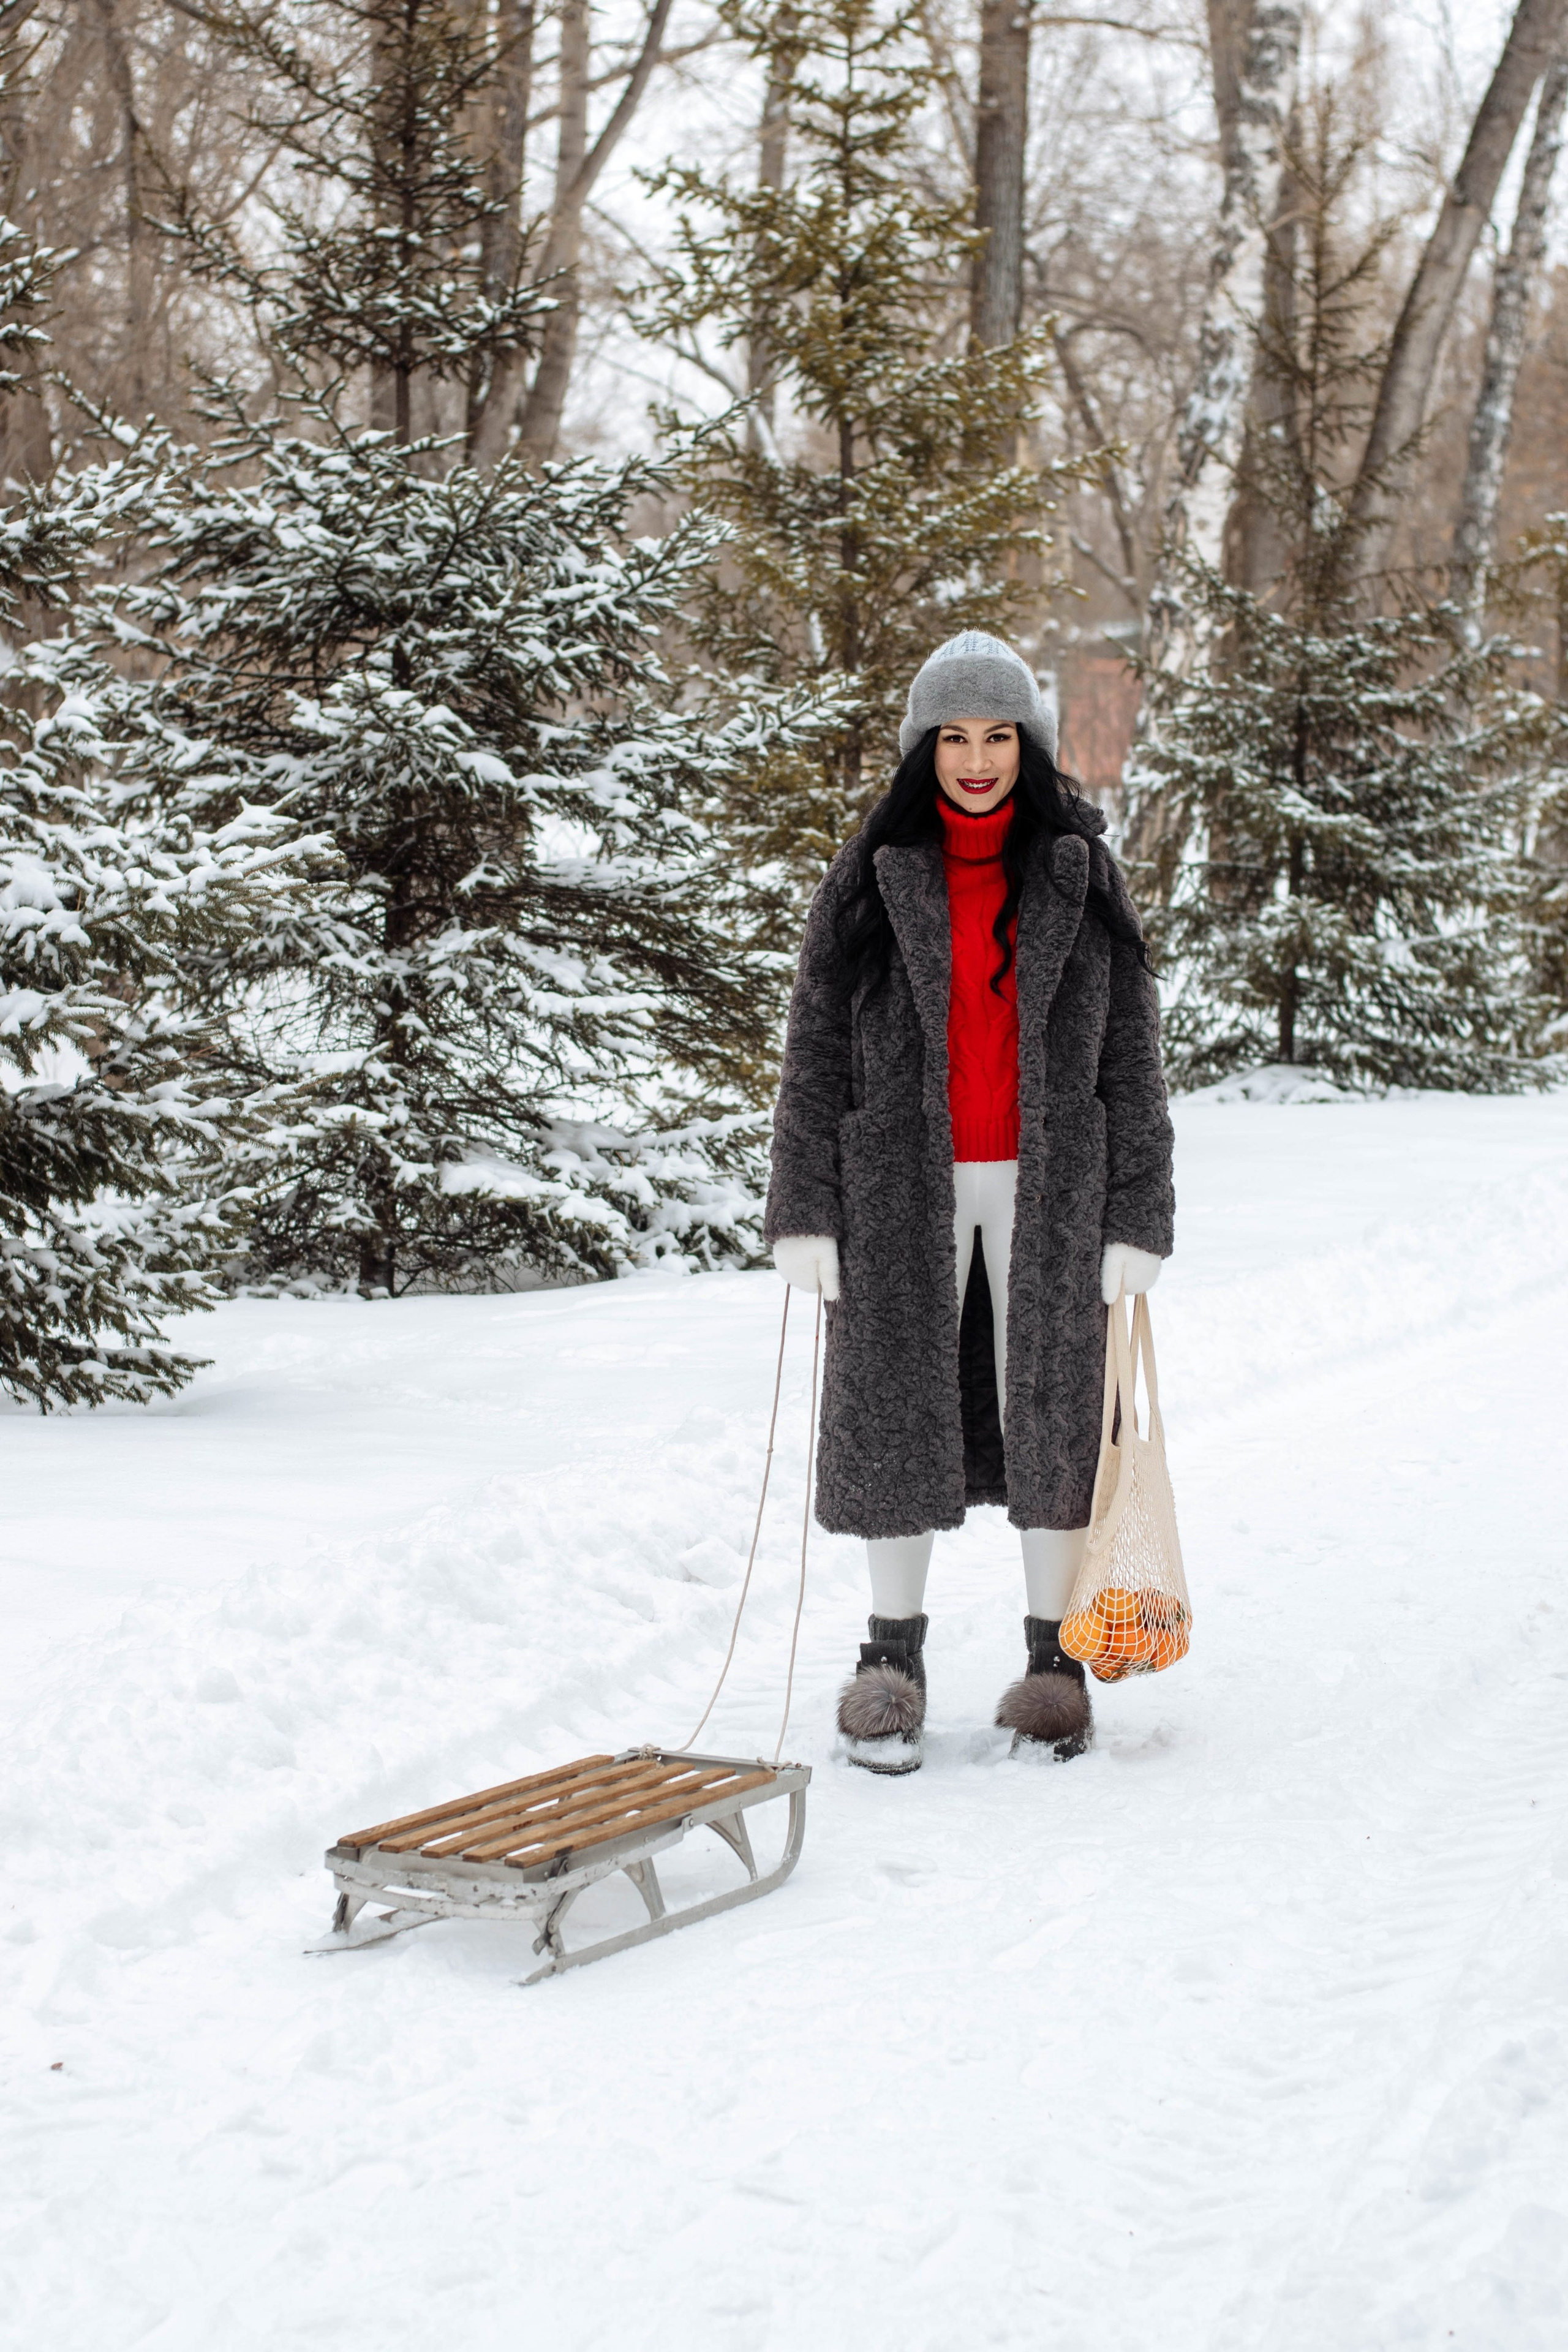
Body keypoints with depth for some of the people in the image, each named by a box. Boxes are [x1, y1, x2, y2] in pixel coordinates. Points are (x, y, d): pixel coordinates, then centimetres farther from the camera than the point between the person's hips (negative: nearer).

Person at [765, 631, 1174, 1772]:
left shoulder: (1081, 877, 4)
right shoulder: (871, 880, 4)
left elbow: (1130, 1052, 4)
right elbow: (816, 1050, 3)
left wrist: (1136, 1217, -2)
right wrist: (805, 1210, -3)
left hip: (1049, 1186, 0)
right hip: (904, 1187, 0)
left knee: (1054, 1410, 4)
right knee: (898, 1409, 3)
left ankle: (1055, 1663, 16)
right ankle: (895, 1659, 16)